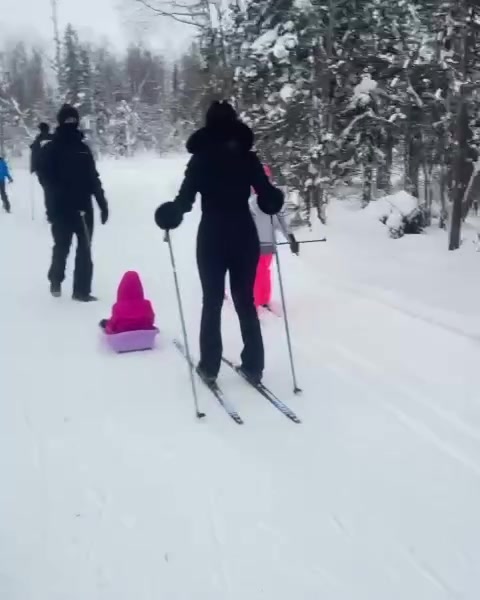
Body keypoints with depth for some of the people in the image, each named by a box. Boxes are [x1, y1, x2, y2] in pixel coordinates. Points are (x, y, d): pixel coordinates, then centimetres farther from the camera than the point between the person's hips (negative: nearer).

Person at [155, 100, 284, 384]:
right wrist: (274, 201, 18)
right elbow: (269, 196, -4)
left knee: (212, 302, 10)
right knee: (246, 301, 11)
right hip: (245, 236, 2)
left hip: (212, 238, -2)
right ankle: (254, 366, 13)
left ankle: (210, 367, 13)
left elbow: (185, 199, -11)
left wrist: (169, 216, 7)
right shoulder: (248, 157, -1)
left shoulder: (200, 160, -6)